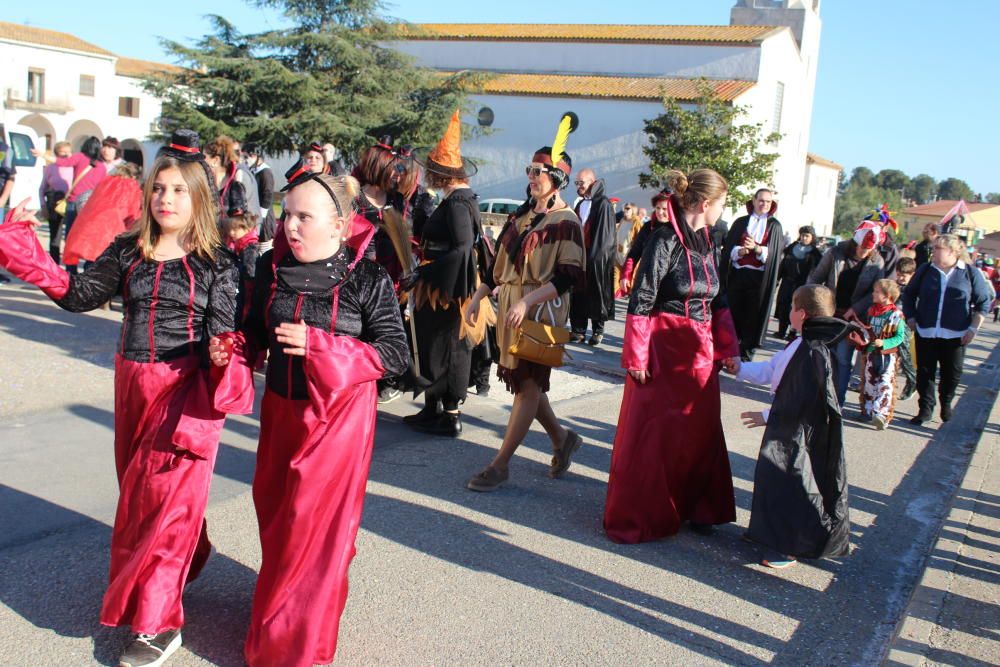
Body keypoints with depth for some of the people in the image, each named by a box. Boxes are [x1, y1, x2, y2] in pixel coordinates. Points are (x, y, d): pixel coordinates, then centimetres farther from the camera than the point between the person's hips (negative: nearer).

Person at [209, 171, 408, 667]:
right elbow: (256, 332, 12)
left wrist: (318, 345, -24)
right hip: (280, 407, 5)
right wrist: (231, 351, -11)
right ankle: (280, 601, 42)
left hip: (338, 413, -5)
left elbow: (394, 353, -15)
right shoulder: (272, 267, 0)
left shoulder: (368, 280, -13)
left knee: (315, 522, 2)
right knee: (274, 511, 16)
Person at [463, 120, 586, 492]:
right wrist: (478, 296, 10)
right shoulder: (521, 216, 14)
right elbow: (500, 264, 18)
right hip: (510, 307, 8)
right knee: (523, 381, 12)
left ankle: (501, 465, 4)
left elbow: (569, 276, -16)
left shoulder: (566, 222, -9)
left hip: (541, 311, -8)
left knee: (527, 384, -2)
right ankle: (562, 439, 32)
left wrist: (527, 301, -23)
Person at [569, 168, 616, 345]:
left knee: (596, 293, 2)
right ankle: (578, 330, 9)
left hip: (597, 257, -6)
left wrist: (596, 256, -17)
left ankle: (598, 330, 11)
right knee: (577, 294, 3)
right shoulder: (580, 204, 16)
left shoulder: (603, 204, -7)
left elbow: (606, 233, -12)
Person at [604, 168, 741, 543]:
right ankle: (636, 517, 15)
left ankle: (693, 508, 29)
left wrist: (727, 348, 12)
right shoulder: (666, 241, -14)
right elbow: (640, 301, -15)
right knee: (652, 433, 1)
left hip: (700, 352, 8)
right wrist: (636, 357, -17)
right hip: (664, 349, -7)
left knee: (699, 431, 13)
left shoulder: (706, 242, 10)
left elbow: (718, 301, 17)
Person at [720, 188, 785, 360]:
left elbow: (773, 252, -4)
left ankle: (747, 351, 8)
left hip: (759, 277, -1)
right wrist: (740, 251, -17)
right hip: (737, 274, 1)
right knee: (733, 312, 3)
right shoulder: (740, 222, 9)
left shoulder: (774, 226, 6)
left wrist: (755, 248, -21)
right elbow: (729, 247, 4)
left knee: (753, 315, 0)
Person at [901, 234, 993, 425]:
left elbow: (984, 301, 2)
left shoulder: (971, 273, -2)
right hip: (925, 333, 1)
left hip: (955, 335, -1)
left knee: (952, 373, 8)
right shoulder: (925, 270, 3)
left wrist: (973, 328, -4)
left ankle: (946, 403, 32)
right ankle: (925, 409, 13)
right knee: (925, 372, 3)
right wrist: (911, 318, 3)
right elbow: (909, 295, 13)